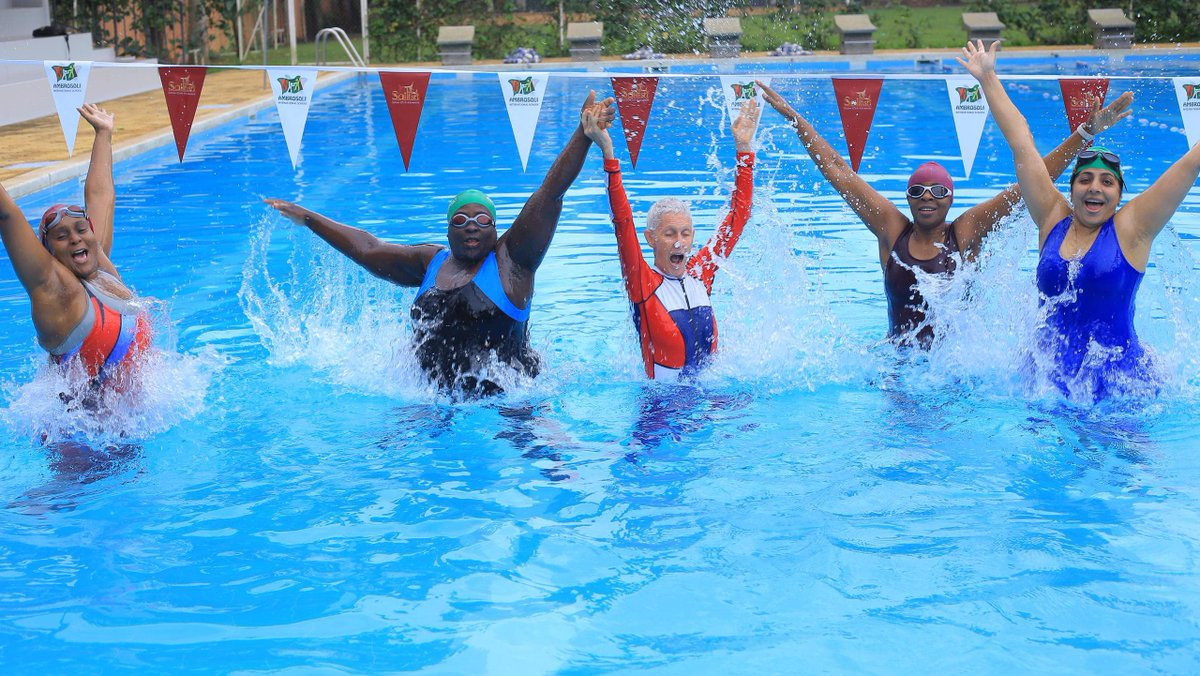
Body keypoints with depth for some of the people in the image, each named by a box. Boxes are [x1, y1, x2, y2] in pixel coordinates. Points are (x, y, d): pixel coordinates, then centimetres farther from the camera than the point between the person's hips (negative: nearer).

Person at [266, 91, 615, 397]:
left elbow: (551, 193, -6)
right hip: (434, 397, 4)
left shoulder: (511, 259, 0)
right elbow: (369, 249, 22)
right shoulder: (431, 261, 14)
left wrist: (584, 135, -14)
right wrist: (307, 218, 26)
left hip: (507, 398, -4)